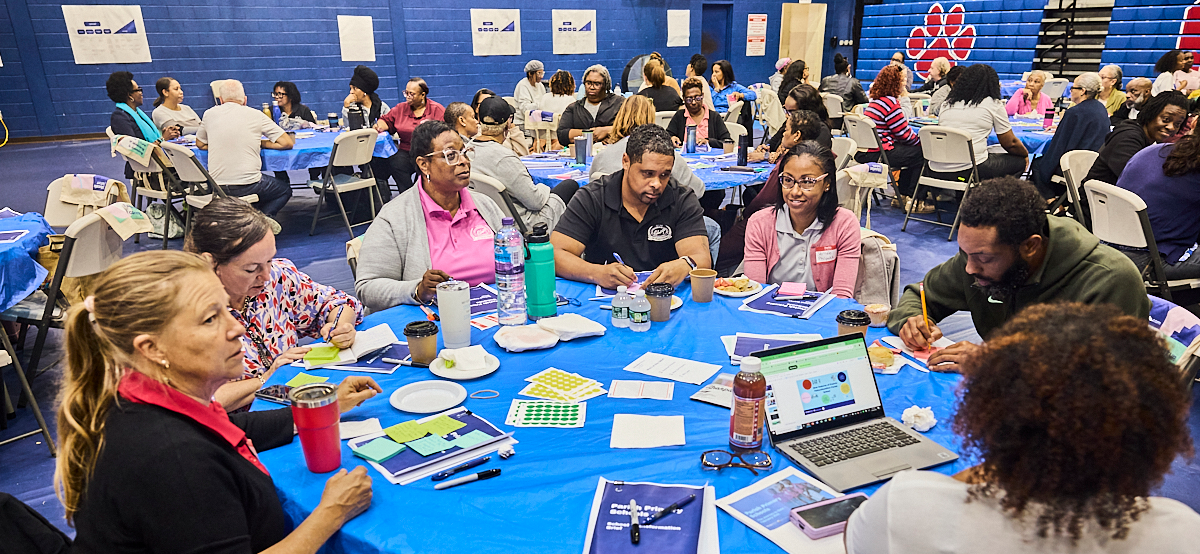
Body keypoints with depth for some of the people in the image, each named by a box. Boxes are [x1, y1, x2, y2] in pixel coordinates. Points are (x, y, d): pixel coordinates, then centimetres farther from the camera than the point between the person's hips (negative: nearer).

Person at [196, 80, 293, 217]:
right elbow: (288, 143, 1)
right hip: (247, 186, -4)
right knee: (285, 190, 24)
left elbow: (200, 144, 22)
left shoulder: (210, 114, 7)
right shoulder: (255, 115, -1)